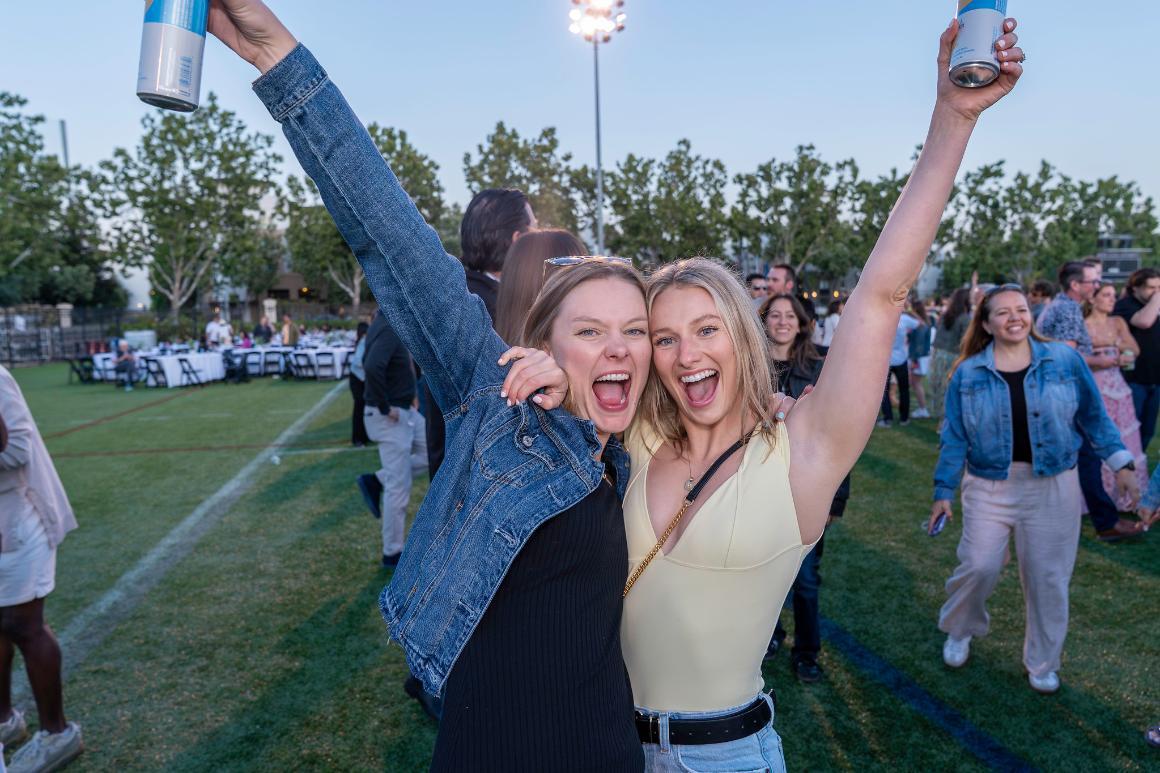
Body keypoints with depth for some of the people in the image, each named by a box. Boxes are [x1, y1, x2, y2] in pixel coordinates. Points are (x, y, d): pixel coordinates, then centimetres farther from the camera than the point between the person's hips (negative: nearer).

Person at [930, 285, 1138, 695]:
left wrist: (1121, 462, -1)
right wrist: (943, 490, -1)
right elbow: (955, 437, 0)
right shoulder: (968, 374, -2)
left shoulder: (1066, 360, -2)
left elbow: (1094, 416, 6)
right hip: (989, 487, 0)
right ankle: (959, 631, 27)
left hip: (1053, 488, 1)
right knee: (978, 567, -3)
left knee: (1047, 577, 8)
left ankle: (1043, 663, 28)